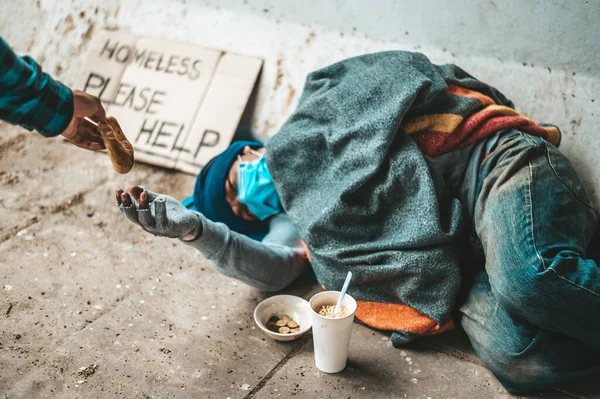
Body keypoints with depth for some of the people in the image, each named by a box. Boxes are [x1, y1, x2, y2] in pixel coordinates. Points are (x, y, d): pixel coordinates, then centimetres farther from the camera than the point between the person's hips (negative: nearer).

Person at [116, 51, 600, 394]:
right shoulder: (293, 220, 19)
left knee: (527, 276, -36)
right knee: (507, 351, -28)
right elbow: (274, 267, -1)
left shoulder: (310, 128, 14)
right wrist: (192, 227, -10)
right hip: (467, 255, 3)